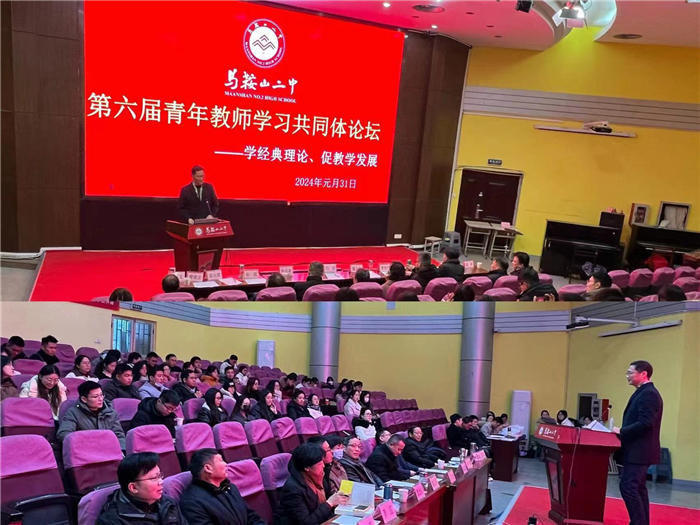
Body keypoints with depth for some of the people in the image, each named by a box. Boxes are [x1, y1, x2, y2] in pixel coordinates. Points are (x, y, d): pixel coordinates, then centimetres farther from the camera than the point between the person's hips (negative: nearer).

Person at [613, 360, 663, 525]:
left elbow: (645, 423, -25)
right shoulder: (642, 393, 17)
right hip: (637, 450, 11)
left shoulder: (649, 394, -16)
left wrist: (621, 431, -18)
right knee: (638, 488, 13)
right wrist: (622, 431, 6)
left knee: (628, 487, -12)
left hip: (639, 450, -11)